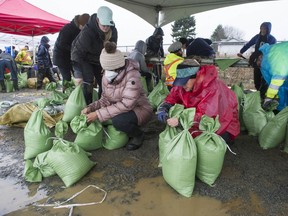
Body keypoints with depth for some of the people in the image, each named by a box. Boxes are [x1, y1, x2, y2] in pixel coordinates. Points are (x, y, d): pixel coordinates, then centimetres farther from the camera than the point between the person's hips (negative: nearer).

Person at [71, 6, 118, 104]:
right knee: (88, 82, -22)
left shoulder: (113, 31, -15)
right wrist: (78, 75, -35)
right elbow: (77, 52, -31)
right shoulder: (87, 32, -33)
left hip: (99, 61, 6)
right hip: (84, 59, -5)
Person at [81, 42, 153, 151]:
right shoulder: (106, 76, -4)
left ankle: (138, 134, -3)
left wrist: (99, 114, -32)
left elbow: (127, 104, -32)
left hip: (140, 109, -7)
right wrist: (90, 108, -16)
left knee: (119, 121, -36)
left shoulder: (131, 74, -26)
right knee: (91, 115, -4)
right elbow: (106, 99, 3)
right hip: (119, 110, 8)